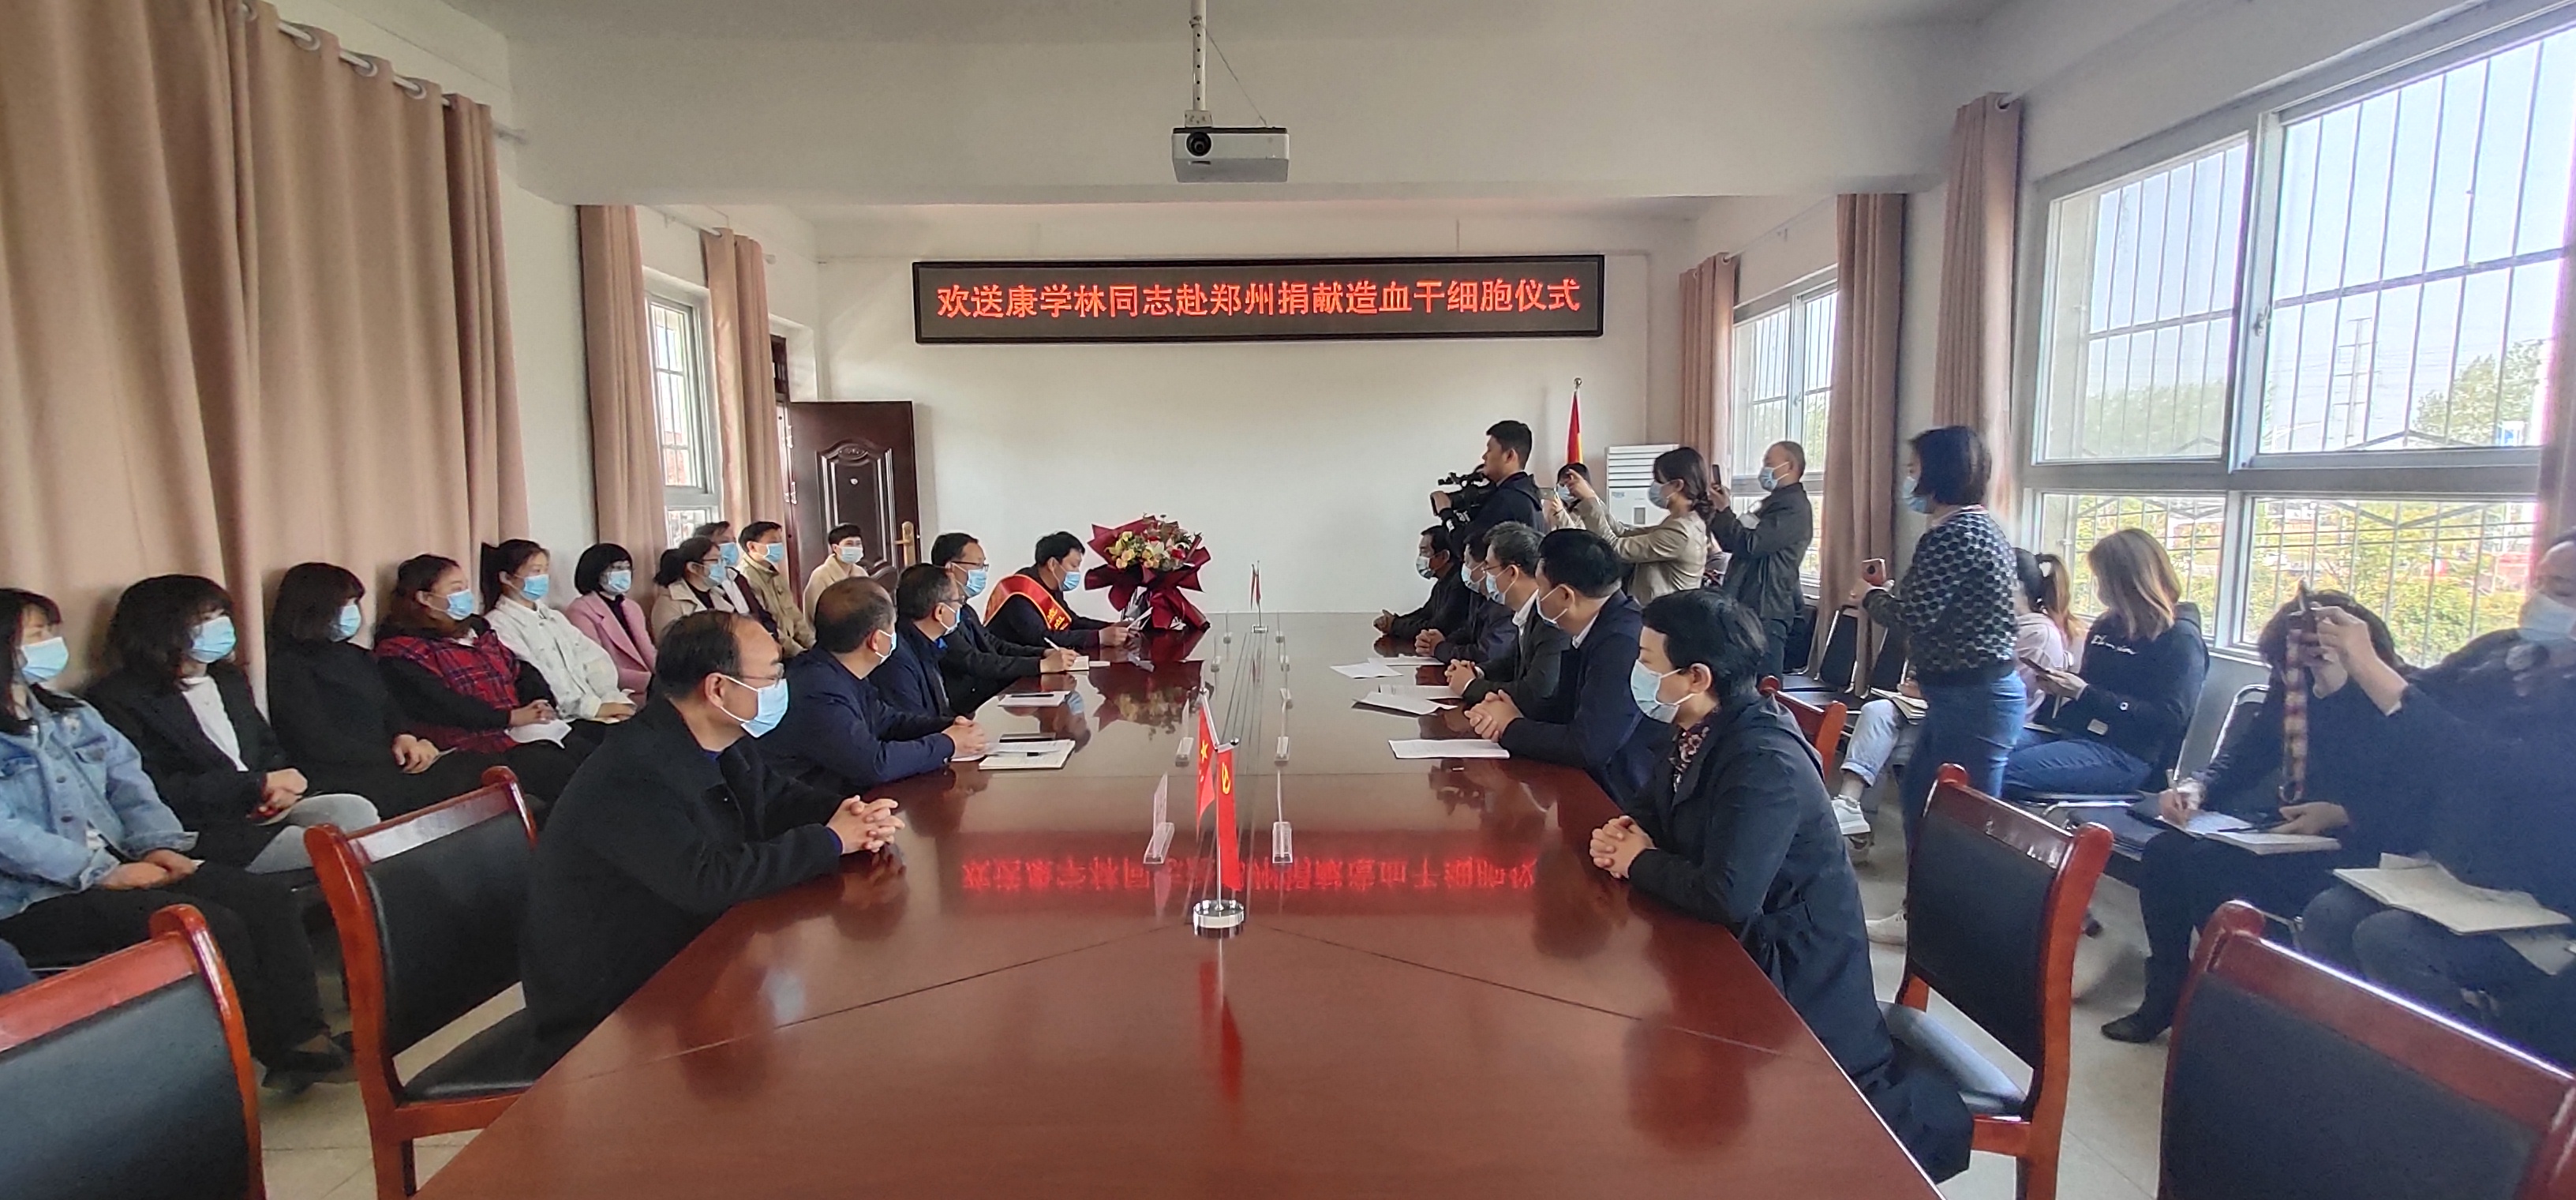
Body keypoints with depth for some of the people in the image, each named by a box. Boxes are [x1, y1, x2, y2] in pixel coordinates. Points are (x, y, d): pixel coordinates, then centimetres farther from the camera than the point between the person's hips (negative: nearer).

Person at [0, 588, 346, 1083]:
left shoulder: (73, 716, 18)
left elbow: (130, 784, 14)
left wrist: (158, 844, -3)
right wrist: (102, 873, -20)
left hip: (119, 862, 7)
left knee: (267, 896, -15)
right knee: (212, 924, -27)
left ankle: (304, 1036, -18)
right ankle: (275, 1050, -12)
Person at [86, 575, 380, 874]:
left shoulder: (230, 679, 22)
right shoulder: (118, 700, -2)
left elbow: (269, 747, 25)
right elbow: (157, 793, -12)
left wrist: (280, 786, 0)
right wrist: (260, 784, -13)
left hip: (266, 809, 7)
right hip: (203, 829, -7)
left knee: (355, 810, -24)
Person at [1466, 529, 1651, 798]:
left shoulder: (1623, 642, -25)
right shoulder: (1588, 628, 2)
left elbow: (1588, 747, -27)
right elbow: (1565, 705, 13)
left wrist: (1512, 727, -11)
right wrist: (1515, 715, -7)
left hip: (1619, 801, -7)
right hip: (1588, 782, 7)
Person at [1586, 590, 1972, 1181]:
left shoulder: (1765, 761, -28)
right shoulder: (1689, 730, -2)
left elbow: (1726, 896, -36)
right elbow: (1650, 802, 15)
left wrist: (1641, 863, -19)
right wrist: (1623, 829, -8)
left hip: (1790, 970, -8)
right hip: (1736, 944, 8)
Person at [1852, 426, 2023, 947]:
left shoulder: (1953, 534, -18)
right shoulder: (1979, 525, 14)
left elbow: (1913, 617, -19)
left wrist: (1869, 596, -1)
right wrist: (1888, 589, 14)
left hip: (1973, 699, -11)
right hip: (1970, 693, 11)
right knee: (1918, 799, 18)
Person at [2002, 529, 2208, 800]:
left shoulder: (2180, 638, -4)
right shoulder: (2108, 624, 19)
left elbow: (2167, 720, -14)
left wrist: (2083, 693, -17)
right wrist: (2059, 685, 4)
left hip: (2125, 755, -7)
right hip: (2068, 732, 8)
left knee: (2004, 773, -33)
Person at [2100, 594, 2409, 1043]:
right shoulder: (2292, 686, 4)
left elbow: (2417, 813, -17)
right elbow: (2244, 754, 8)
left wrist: (2341, 814, -30)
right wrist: (2196, 787, -11)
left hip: (2354, 848, -7)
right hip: (2290, 829, 7)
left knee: (2210, 863, -27)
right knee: (2164, 852, -12)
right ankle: (2165, 994, 0)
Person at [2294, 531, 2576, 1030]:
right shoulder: (2498, 653, 6)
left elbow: (2497, 772, -30)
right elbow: (2378, 724, 7)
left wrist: (2370, 668, -35)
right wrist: (2332, 672, -16)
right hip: (2451, 874, 5)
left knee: (2389, 938, -27)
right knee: (2327, 914, -19)